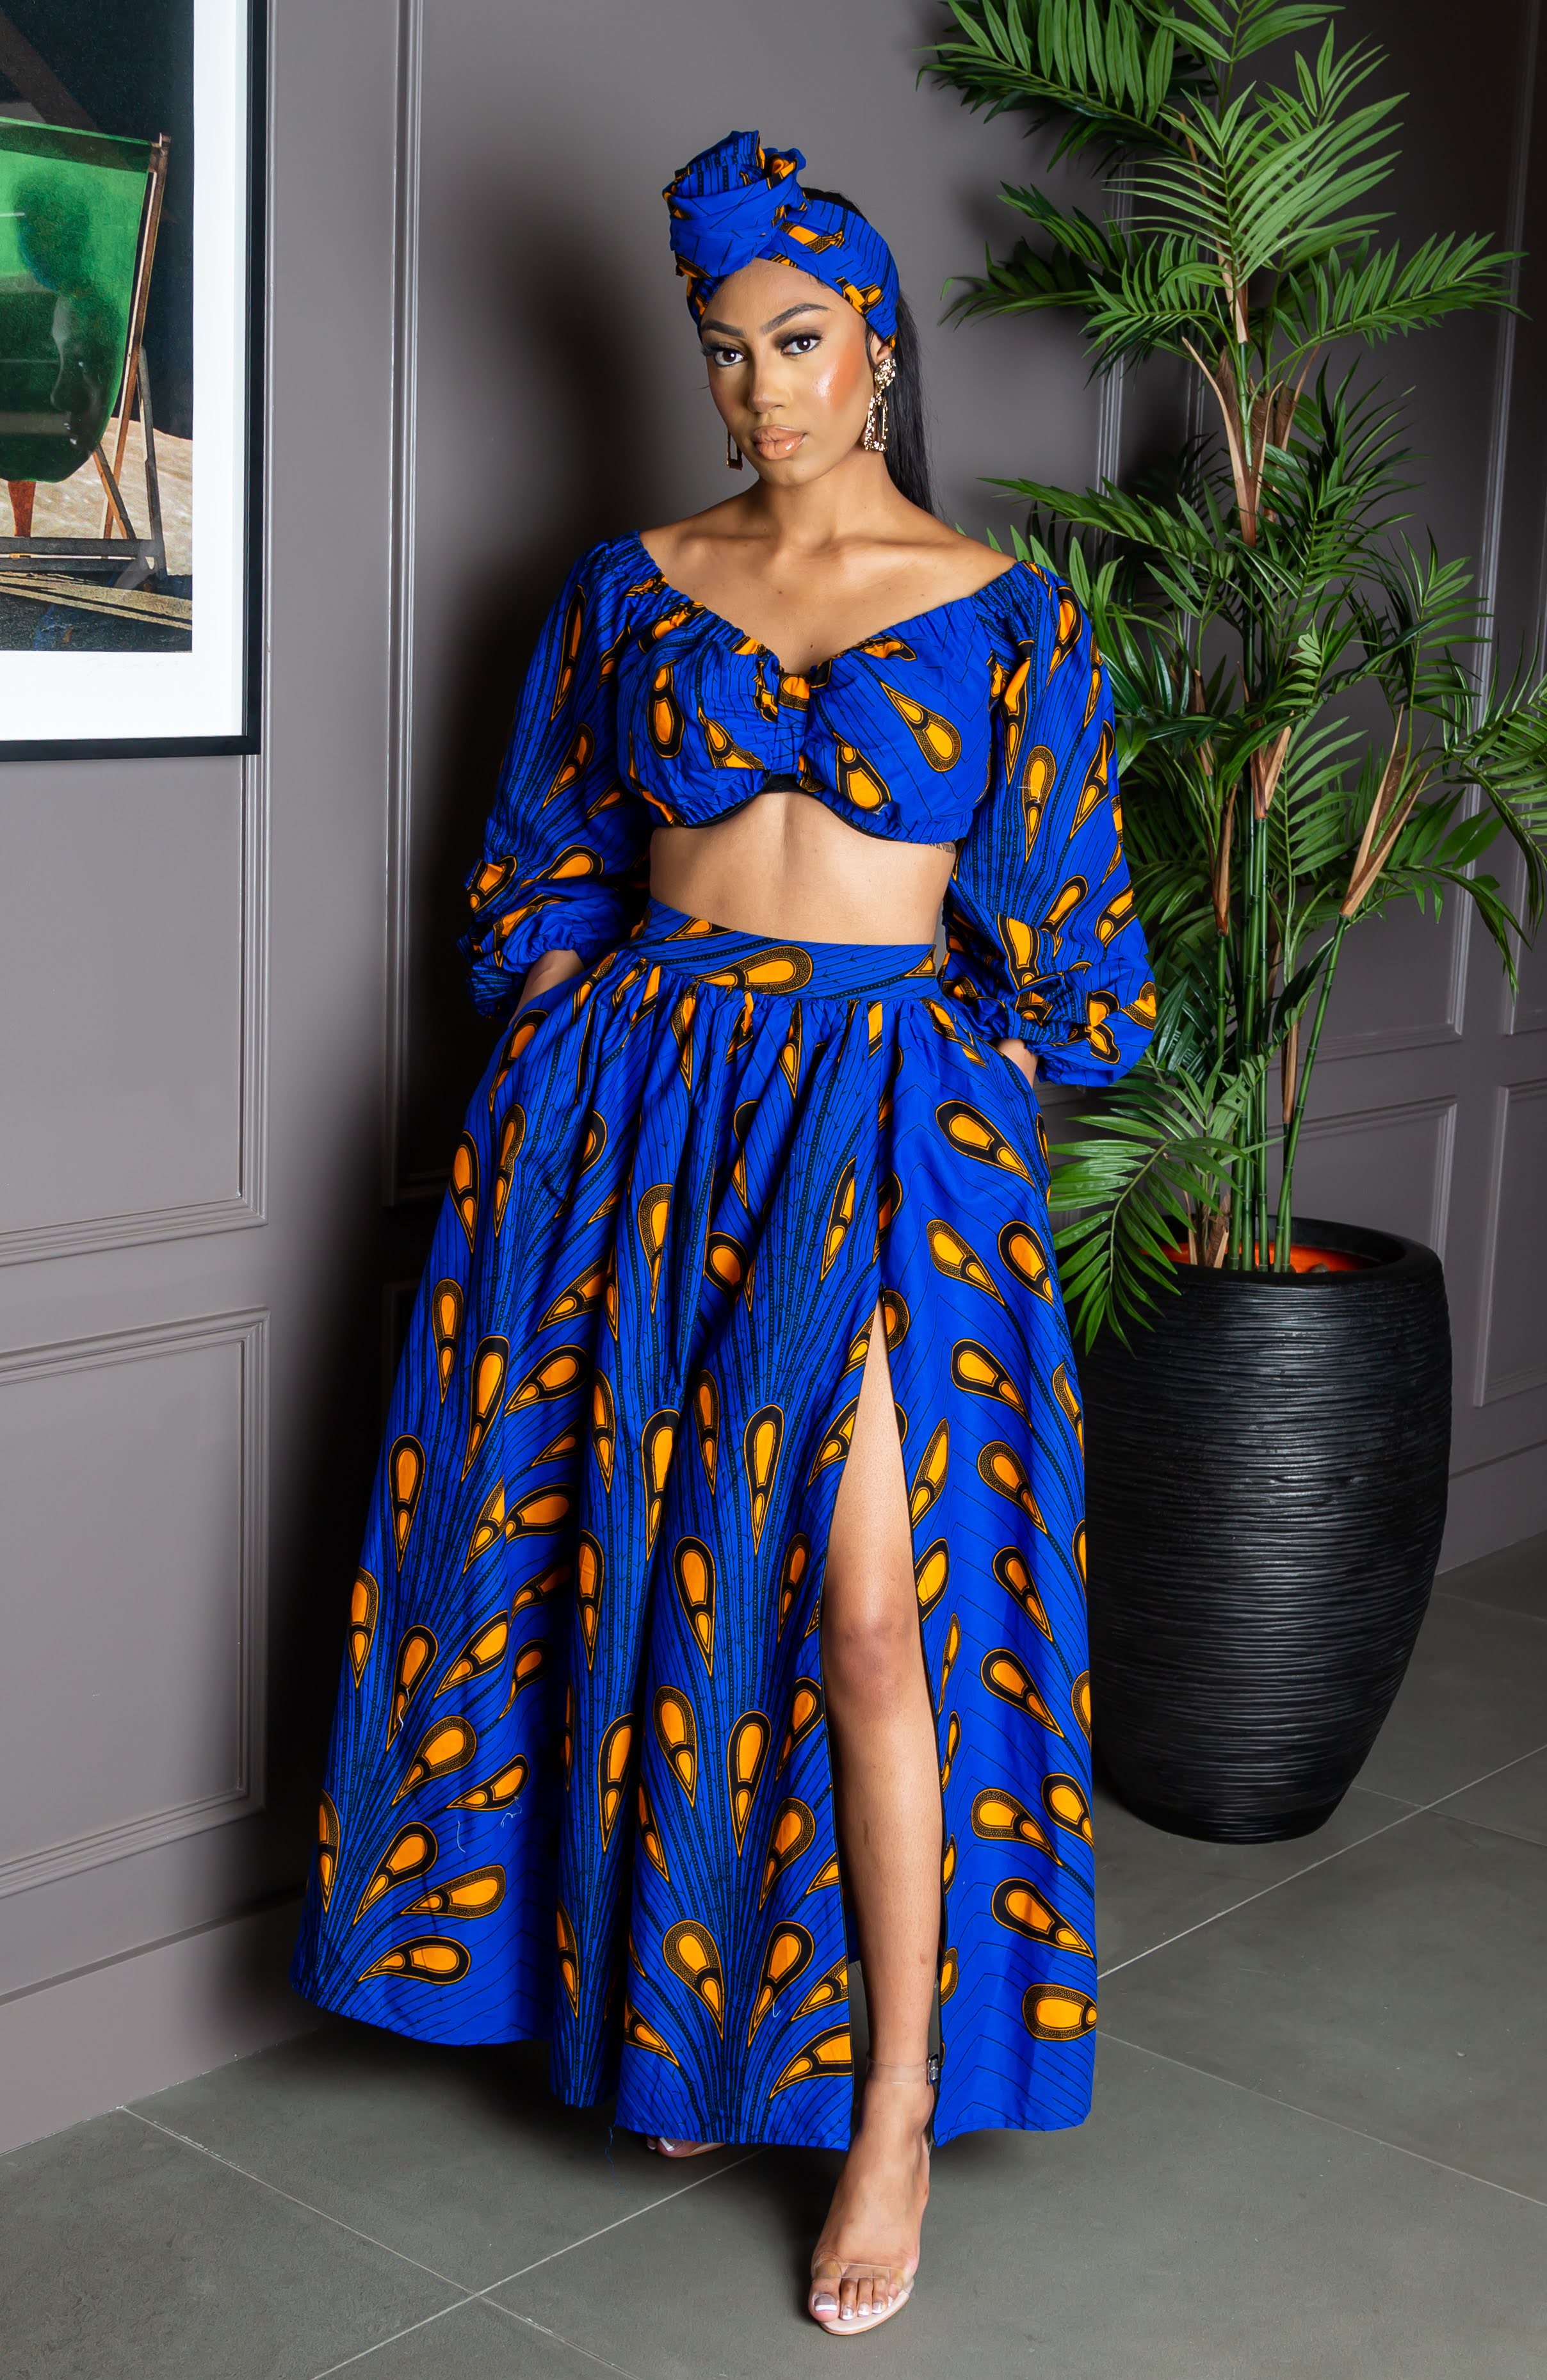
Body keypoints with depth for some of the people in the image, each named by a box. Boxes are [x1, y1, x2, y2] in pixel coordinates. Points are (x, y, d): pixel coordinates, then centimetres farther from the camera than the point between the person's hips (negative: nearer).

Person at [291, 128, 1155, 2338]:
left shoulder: (1002, 612, 3)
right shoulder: (633, 586, 9)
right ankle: (669, 2009, 25)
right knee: (653, 1572, 6)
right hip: (631, 1112, 3)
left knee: (867, 1608, -9)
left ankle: (901, 2104, 3)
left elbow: (1054, 930, 7)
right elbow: (540, 874, 14)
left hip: (883, 1123, -3)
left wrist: (941, 1102, 2)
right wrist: (596, 1062, 6)